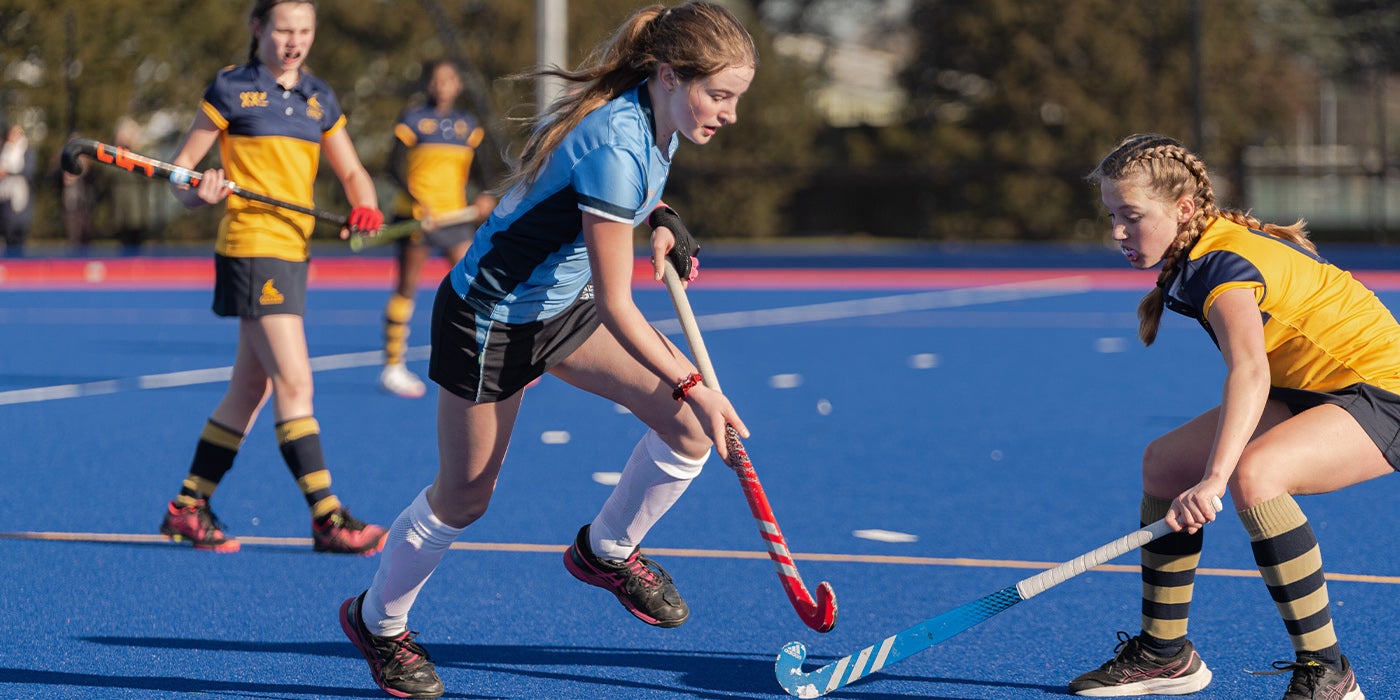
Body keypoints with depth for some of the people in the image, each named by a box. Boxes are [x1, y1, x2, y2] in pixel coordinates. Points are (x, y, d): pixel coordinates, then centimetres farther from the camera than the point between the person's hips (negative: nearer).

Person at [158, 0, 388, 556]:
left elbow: (352, 173, 15)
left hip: (293, 251, 7)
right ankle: (327, 518, -14)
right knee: (295, 384, -13)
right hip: (251, 245, -7)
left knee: (249, 393, 10)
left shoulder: (318, 99, 13)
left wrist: (364, 207, -7)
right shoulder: (231, 89, -4)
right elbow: (178, 173, -1)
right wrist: (200, 193, -23)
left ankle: (188, 509, 20)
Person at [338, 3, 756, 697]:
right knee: (464, 497, 7)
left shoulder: (656, 119, -9)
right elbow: (616, 308, -31)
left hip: (567, 301, 8)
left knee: (692, 426, -6)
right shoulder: (614, 147, -35)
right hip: (491, 319, -8)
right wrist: (691, 385, -30)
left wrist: (661, 218, 1)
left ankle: (606, 550, 19)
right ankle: (377, 621, 33)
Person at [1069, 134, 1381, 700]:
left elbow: (1250, 373, -44)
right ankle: (1165, 653, 21)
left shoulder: (1222, 262, -26)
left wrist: (1214, 478, -55)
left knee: (1253, 475, -35)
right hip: (1309, 390, 10)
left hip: (1384, 396, -10)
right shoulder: (1200, 251, 3)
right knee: (1164, 462, 10)